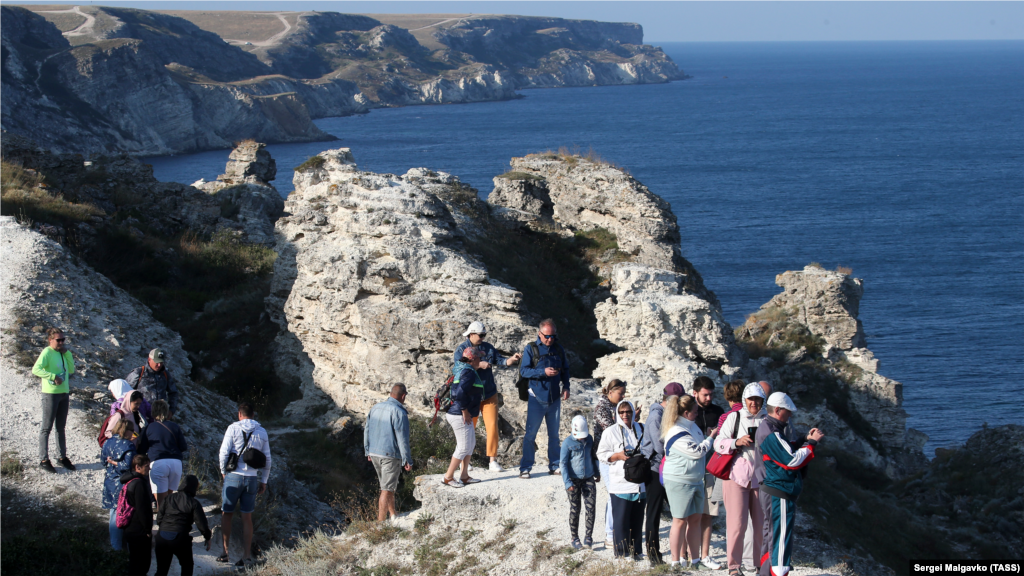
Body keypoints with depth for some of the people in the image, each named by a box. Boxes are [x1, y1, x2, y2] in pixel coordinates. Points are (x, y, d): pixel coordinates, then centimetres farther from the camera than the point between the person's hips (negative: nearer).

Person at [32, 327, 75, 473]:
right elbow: (36, 369, -24)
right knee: (46, 427, -2)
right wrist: (53, 376, -29)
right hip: (50, 393, -7)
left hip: (64, 393, 7)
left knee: (61, 427, 16)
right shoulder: (47, 352, -12)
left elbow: (71, 370, 6)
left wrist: (67, 354, -2)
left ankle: (63, 457, 24)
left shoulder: (62, 353, 10)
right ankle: (44, 460, 2)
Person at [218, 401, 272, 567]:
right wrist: (264, 481, 16)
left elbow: (224, 452, -7)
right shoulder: (262, 432, 7)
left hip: (234, 475, -3)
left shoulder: (233, 428, -4)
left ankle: (226, 551, 12)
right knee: (247, 517, 9)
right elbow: (267, 459, 9)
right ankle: (247, 554, 6)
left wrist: (223, 471, 8)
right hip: (252, 478, 3)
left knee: (227, 514, 11)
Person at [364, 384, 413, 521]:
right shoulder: (399, 413, -17)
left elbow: (367, 430, 14)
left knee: (388, 485, 23)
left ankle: (393, 514, 35)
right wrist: (407, 461, -11)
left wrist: (368, 451, 25)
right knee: (387, 490, -2)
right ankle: (381, 523, -3)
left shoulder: (375, 408, 7)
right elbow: (402, 439, -18)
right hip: (391, 455, -7)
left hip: (374, 453, 7)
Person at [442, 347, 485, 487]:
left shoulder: (462, 369, 13)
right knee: (463, 447, -4)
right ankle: (448, 477, 2)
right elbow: (460, 393, -29)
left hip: (465, 416, 10)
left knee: (471, 445, 17)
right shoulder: (469, 373, -17)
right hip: (460, 416, -10)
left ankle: (464, 476, 23)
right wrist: (465, 411, -20)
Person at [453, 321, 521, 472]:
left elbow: (500, 360, 3)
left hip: (489, 394, 3)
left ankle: (493, 461, -2)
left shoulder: (488, 347, 9)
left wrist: (511, 359, -17)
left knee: (492, 425, -5)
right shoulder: (461, 349, -4)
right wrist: (479, 365, -23)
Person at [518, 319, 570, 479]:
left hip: (554, 398, 4)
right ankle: (525, 468, -1)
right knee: (530, 434, -5)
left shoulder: (559, 349, 9)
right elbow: (523, 370, -9)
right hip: (537, 398, -4)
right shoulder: (531, 349, -3)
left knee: (554, 434, 11)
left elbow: (565, 369, 17)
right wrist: (543, 372, -21)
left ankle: (554, 466, 20)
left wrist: (566, 387, 2)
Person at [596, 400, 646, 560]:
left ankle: (635, 551, 18)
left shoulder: (641, 430, 12)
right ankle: (621, 553, 0)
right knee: (621, 521, -5)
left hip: (640, 484, 4)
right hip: (620, 484, -4)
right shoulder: (610, 432, 0)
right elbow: (601, 454, -1)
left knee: (637, 520, 10)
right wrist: (618, 455, -16)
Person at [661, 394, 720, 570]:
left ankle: (696, 560, 16)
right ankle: (675, 562, 3)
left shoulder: (692, 426, 11)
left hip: (696, 480, 9)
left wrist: (710, 435, 7)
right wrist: (711, 438, -3)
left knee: (695, 519, 10)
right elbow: (697, 451, -18)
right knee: (680, 521, -4)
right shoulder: (677, 432, -19)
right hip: (679, 481, -9)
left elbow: (700, 448, 22)